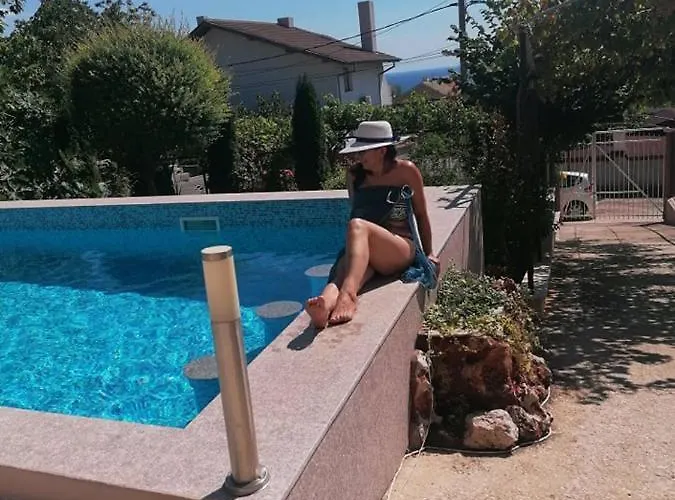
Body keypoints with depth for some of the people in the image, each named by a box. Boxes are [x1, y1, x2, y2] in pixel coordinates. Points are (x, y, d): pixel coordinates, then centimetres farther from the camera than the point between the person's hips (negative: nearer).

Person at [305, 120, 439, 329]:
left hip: (403, 251, -3)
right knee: (344, 273, -36)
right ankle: (326, 305, -70)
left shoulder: (406, 171, 5)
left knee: (357, 226, -36)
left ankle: (348, 295, -60)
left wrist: (428, 253, 18)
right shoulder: (354, 175, 14)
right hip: (361, 251, 3)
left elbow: (421, 214, 13)